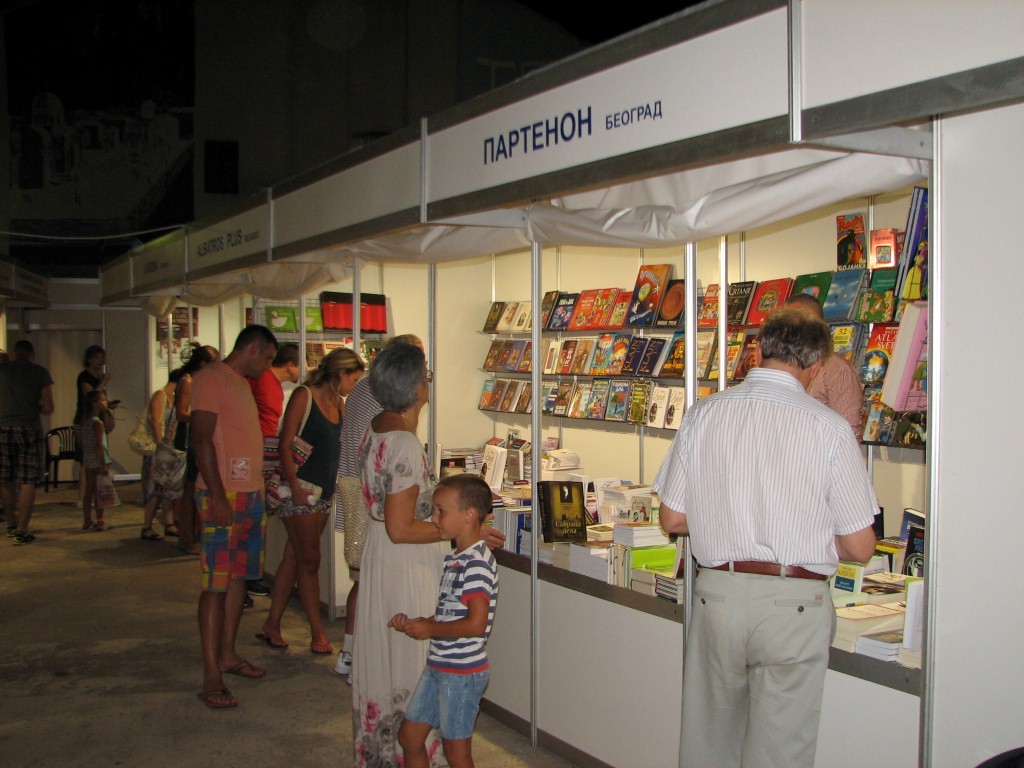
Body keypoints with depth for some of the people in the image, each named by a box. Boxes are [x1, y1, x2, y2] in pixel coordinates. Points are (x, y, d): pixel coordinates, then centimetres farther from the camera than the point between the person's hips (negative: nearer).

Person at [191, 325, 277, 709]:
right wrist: (218, 496, -22)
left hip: (251, 493, 9)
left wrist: (258, 490, 16)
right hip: (223, 495, -9)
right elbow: (202, 439, -17)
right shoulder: (210, 379, -10)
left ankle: (228, 654, 24)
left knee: (238, 577, 14)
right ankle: (211, 677, -4)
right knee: (216, 584, -6)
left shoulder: (242, 383, 19)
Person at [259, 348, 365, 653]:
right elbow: (285, 445, -14)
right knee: (309, 561, -2)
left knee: (293, 559, 11)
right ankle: (318, 632, 6)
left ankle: (272, 625, 18)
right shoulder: (304, 396, -10)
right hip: (301, 491, -7)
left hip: (325, 491, 7)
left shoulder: (337, 402, 13)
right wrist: (295, 486, -21)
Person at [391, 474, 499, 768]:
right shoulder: (454, 559, 9)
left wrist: (429, 629, -18)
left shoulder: (477, 564, -22)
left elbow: (476, 623, -28)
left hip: (462, 671, -9)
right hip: (437, 666, 10)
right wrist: (414, 623, 1)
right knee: (409, 736, 18)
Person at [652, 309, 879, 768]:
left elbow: (672, 519, 4)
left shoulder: (703, 413, -2)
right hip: (793, 605, -3)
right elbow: (859, 548, -6)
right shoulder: (829, 427, -9)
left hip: (715, 593, 3)